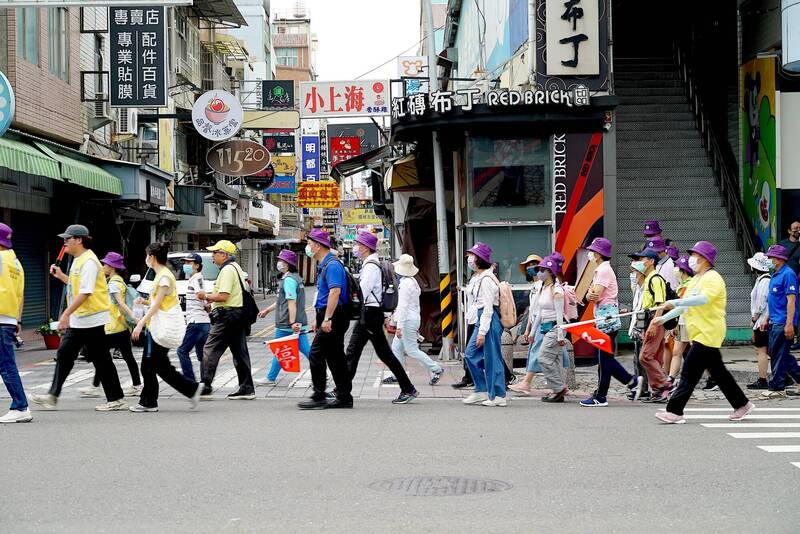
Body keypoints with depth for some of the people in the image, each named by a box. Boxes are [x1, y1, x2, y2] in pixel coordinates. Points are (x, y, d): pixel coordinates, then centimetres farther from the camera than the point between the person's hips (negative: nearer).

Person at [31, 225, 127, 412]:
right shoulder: (78, 261, 14)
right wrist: (60, 276, 15)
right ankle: (53, 396, 13)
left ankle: (116, 400, 3)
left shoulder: (88, 261, -17)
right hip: (77, 319, 10)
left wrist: (66, 313, -24)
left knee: (101, 359, -4)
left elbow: (85, 292, -24)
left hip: (91, 319, -10)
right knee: (64, 354, 9)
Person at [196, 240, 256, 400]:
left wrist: (206, 296, -8)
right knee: (240, 352, 8)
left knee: (210, 351, -6)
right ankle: (247, 388, 8)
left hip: (226, 315, -10)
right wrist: (212, 299, 19)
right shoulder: (236, 267, 19)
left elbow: (223, 296, -21)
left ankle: (205, 387, -7)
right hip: (238, 314, 10)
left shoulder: (227, 270, -13)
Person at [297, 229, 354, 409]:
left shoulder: (332, 265, -15)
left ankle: (319, 398, -6)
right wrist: (319, 318, 26)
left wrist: (327, 318, -28)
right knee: (335, 358, 11)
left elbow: (335, 292, -25)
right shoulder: (323, 265, 19)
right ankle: (344, 397, 13)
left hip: (333, 318, -11)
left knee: (316, 355, -9)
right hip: (330, 317, 11)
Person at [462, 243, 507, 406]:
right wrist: (480, 329, 21)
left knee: (492, 359, -4)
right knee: (471, 354, 11)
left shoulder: (486, 280, -17)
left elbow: (488, 308, -20)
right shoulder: (481, 278, 14)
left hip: (489, 320, -10)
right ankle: (482, 391, 17)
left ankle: (498, 396, 3)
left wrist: (482, 332, -21)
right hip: (482, 319, 10)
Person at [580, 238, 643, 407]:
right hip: (603, 317, 10)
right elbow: (591, 296, 12)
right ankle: (632, 381, 17)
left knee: (604, 358, -5)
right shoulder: (600, 270, 18)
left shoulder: (604, 270, -13)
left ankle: (600, 397, -1)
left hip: (607, 316, -10)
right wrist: (591, 295, -9)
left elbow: (596, 296, -19)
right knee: (604, 357, 12)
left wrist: (591, 295, 2)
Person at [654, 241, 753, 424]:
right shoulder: (696, 280, 19)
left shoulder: (712, 278, -12)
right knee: (718, 372, 13)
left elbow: (703, 298, -31)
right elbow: (685, 306, 23)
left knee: (689, 371, -12)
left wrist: (675, 302, -36)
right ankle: (742, 404, 22)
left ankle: (675, 411, -14)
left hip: (708, 333, -10)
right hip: (700, 334, 10)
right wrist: (664, 318, 14)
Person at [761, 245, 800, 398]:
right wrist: (767, 320, 23)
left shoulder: (787, 274, -14)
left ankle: (777, 388, 1)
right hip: (775, 322, 10)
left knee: (779, 355, -5)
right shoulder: (776, 275, 16)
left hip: (782, 323, -10)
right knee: (776, 353, 13)